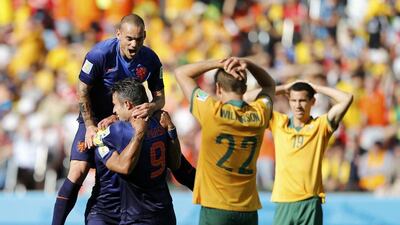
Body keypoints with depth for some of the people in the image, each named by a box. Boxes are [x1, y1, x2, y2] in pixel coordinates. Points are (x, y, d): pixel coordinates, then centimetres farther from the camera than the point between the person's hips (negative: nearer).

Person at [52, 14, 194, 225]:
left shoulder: (150, 59, -16)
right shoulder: (99, 54, -26)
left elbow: (160, 97, -8)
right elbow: (83, 92, -15)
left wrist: (151, 107, -32)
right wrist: (90, 126, -19)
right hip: (95, 118, -3)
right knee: (78, 171, -19)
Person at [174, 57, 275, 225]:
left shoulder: (211, 112, -10)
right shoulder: (259, 114, 0)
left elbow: (181, 73, 3)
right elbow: (269, 85, 23)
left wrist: (221, 63, -1)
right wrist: (248, 64, 6)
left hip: (216, 210, -4)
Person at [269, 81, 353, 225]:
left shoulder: (321, 125, 2)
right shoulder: (278, 123, 8)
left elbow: (347, 99, -7)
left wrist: (316, 88, 3)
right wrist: (284, 89, 8)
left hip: (310, 203, -1)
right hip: (283, 203, 1)